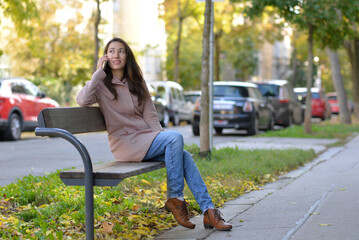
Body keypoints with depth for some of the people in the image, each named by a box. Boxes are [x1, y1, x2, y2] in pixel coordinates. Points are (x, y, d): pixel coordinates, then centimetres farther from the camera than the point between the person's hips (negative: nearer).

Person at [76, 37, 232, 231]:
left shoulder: (137, 84, 18)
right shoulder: (101, 85, 3)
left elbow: (151, 117, 13)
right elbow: (82, 100, -19)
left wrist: (160, 136, -5)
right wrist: (99, 72, -13)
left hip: (146, 139, 5)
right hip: (125, 144, -5)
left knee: (184, 156, -21)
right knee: (175, 138, -27)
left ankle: (208, 211, -22)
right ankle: (175, 199, -17)